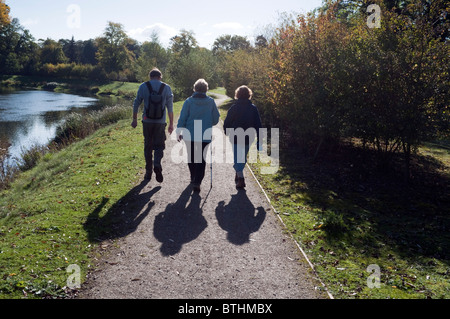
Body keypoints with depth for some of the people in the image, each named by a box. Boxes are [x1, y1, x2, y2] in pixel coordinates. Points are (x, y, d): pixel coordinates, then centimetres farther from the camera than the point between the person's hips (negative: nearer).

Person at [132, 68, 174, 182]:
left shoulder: (143, 86, 1)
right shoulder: (166, 88, 1)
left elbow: (136, 104, 3)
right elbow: (170, 108, 1)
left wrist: (134, 119, 12)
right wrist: (171, 124, 6)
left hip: (147, 121, 1)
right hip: (160, 122, 0)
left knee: (148, 146, 11)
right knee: (159, 145, 7)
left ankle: (148, 172, 15)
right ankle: (157, 165, -20)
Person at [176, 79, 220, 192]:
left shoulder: (189, 101, -4)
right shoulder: (211, 102, -1)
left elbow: (182, 118, -4)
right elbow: (216, 119, 5)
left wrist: (179, 132, 5)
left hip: (190, 135, 1)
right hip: (205, 136, 0)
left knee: (191, 157, 19)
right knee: (202, 159, 3)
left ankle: (193, 178, 32)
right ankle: (197, 182, -9)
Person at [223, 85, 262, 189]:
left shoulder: (234, 107, -6)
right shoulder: (253, 108, -2)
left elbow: (227, 123, -1)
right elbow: (258, 125, -4)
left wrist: (227, 132, 21)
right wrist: (259, 142, -1)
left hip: (236, 138, -2)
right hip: (248, 138, 3)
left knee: (237, 158, 2)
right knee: (243, 157, 21)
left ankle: (240, 179, -9)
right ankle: (239, 175, 33)